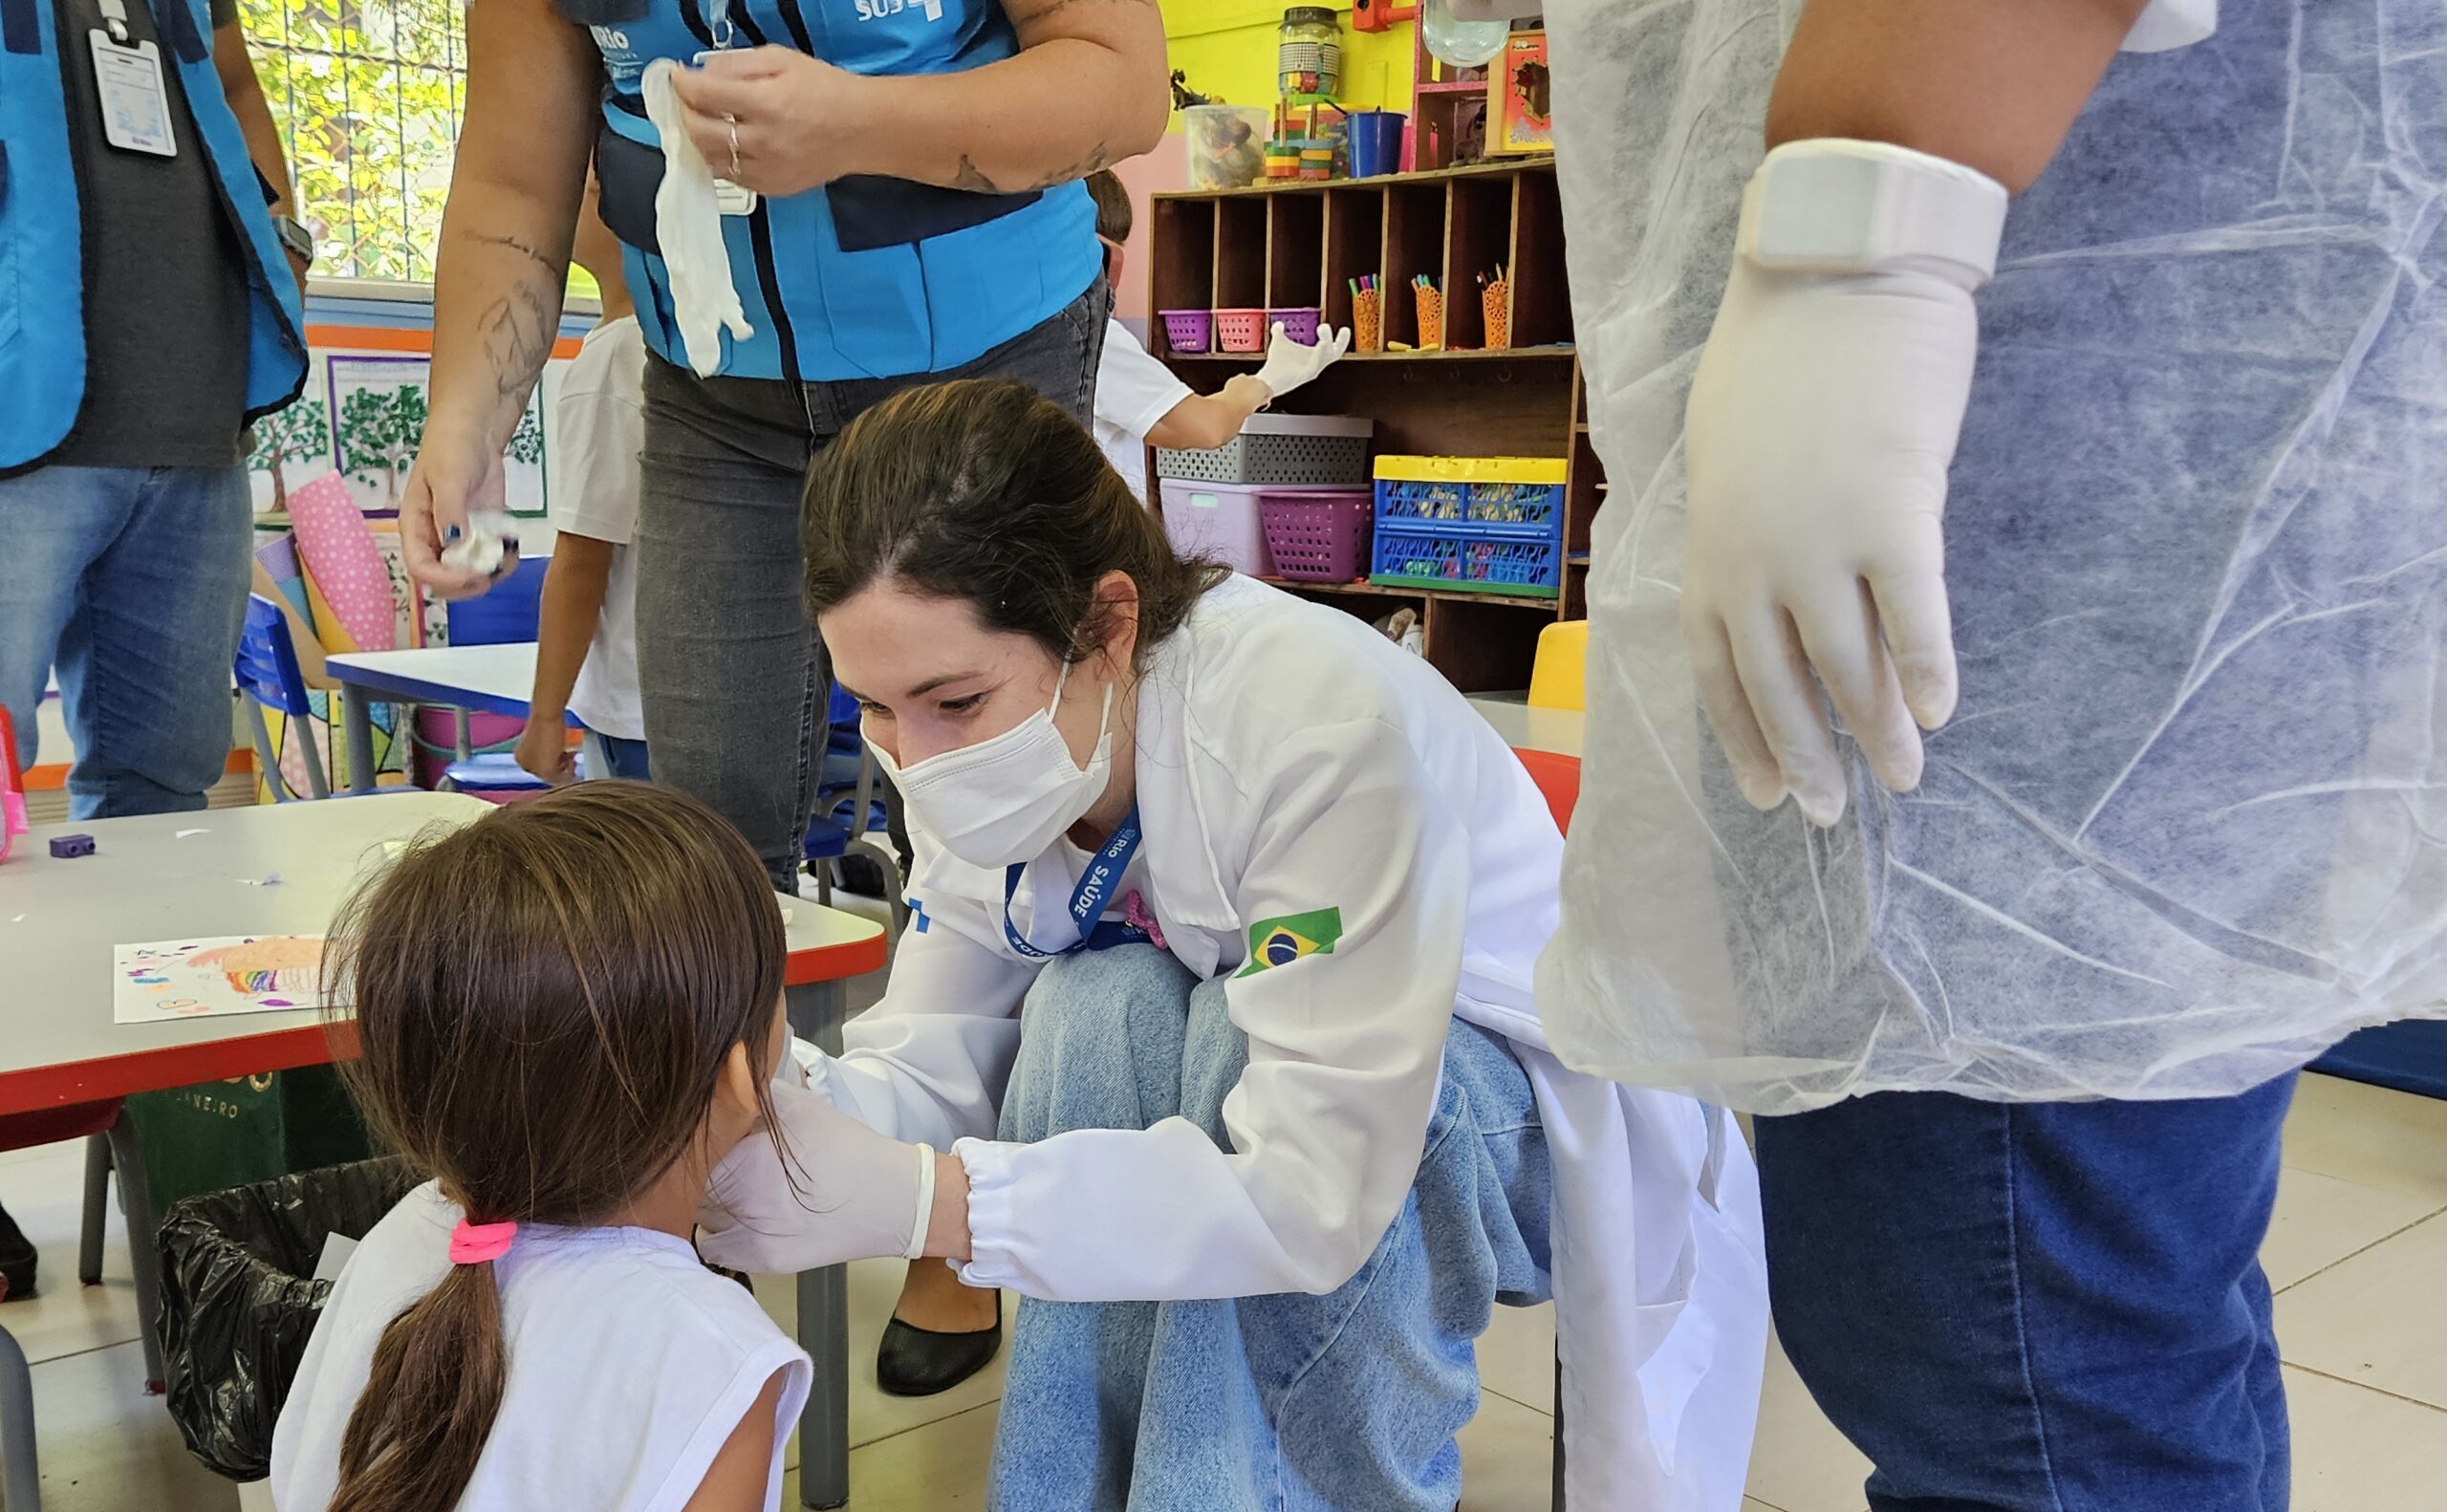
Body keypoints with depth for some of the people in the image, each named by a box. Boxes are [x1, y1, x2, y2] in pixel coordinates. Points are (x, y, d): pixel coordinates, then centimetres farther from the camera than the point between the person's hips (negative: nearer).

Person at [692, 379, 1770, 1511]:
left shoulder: (1324, 726, -35)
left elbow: (1313, 1196, -36)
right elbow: (938, 1060, -10)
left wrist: (914, 1197, -42)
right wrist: (777, 1114, -33)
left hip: (1531, 1113, -5)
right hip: (1217, 1071, 5)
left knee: (1234, 1035, -34)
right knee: (1096, 1006, -26)